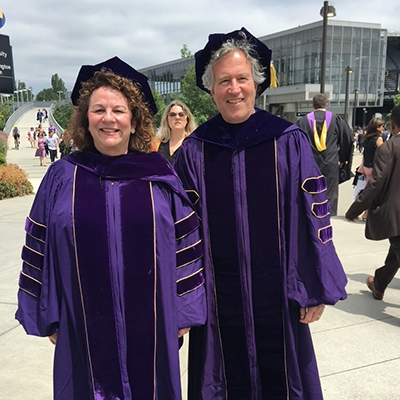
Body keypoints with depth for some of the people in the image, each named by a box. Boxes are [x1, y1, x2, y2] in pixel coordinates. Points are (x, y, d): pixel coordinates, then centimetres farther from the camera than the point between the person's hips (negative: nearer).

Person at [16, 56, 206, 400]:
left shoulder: (159, 175, -2)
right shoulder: (62, 177, -1)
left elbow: (185, 244, 0)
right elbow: (39, 249, 3)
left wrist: (183, 311, 0)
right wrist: (47, 316, 3)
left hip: (150, 325, 0)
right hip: (84, 327, 1)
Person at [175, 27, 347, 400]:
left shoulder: (288, 142, -6)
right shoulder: (194, 151, -3)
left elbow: (314, 217, -3)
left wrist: (316, 288, -3)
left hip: (277, 293, 0)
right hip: (218, 296, 1)